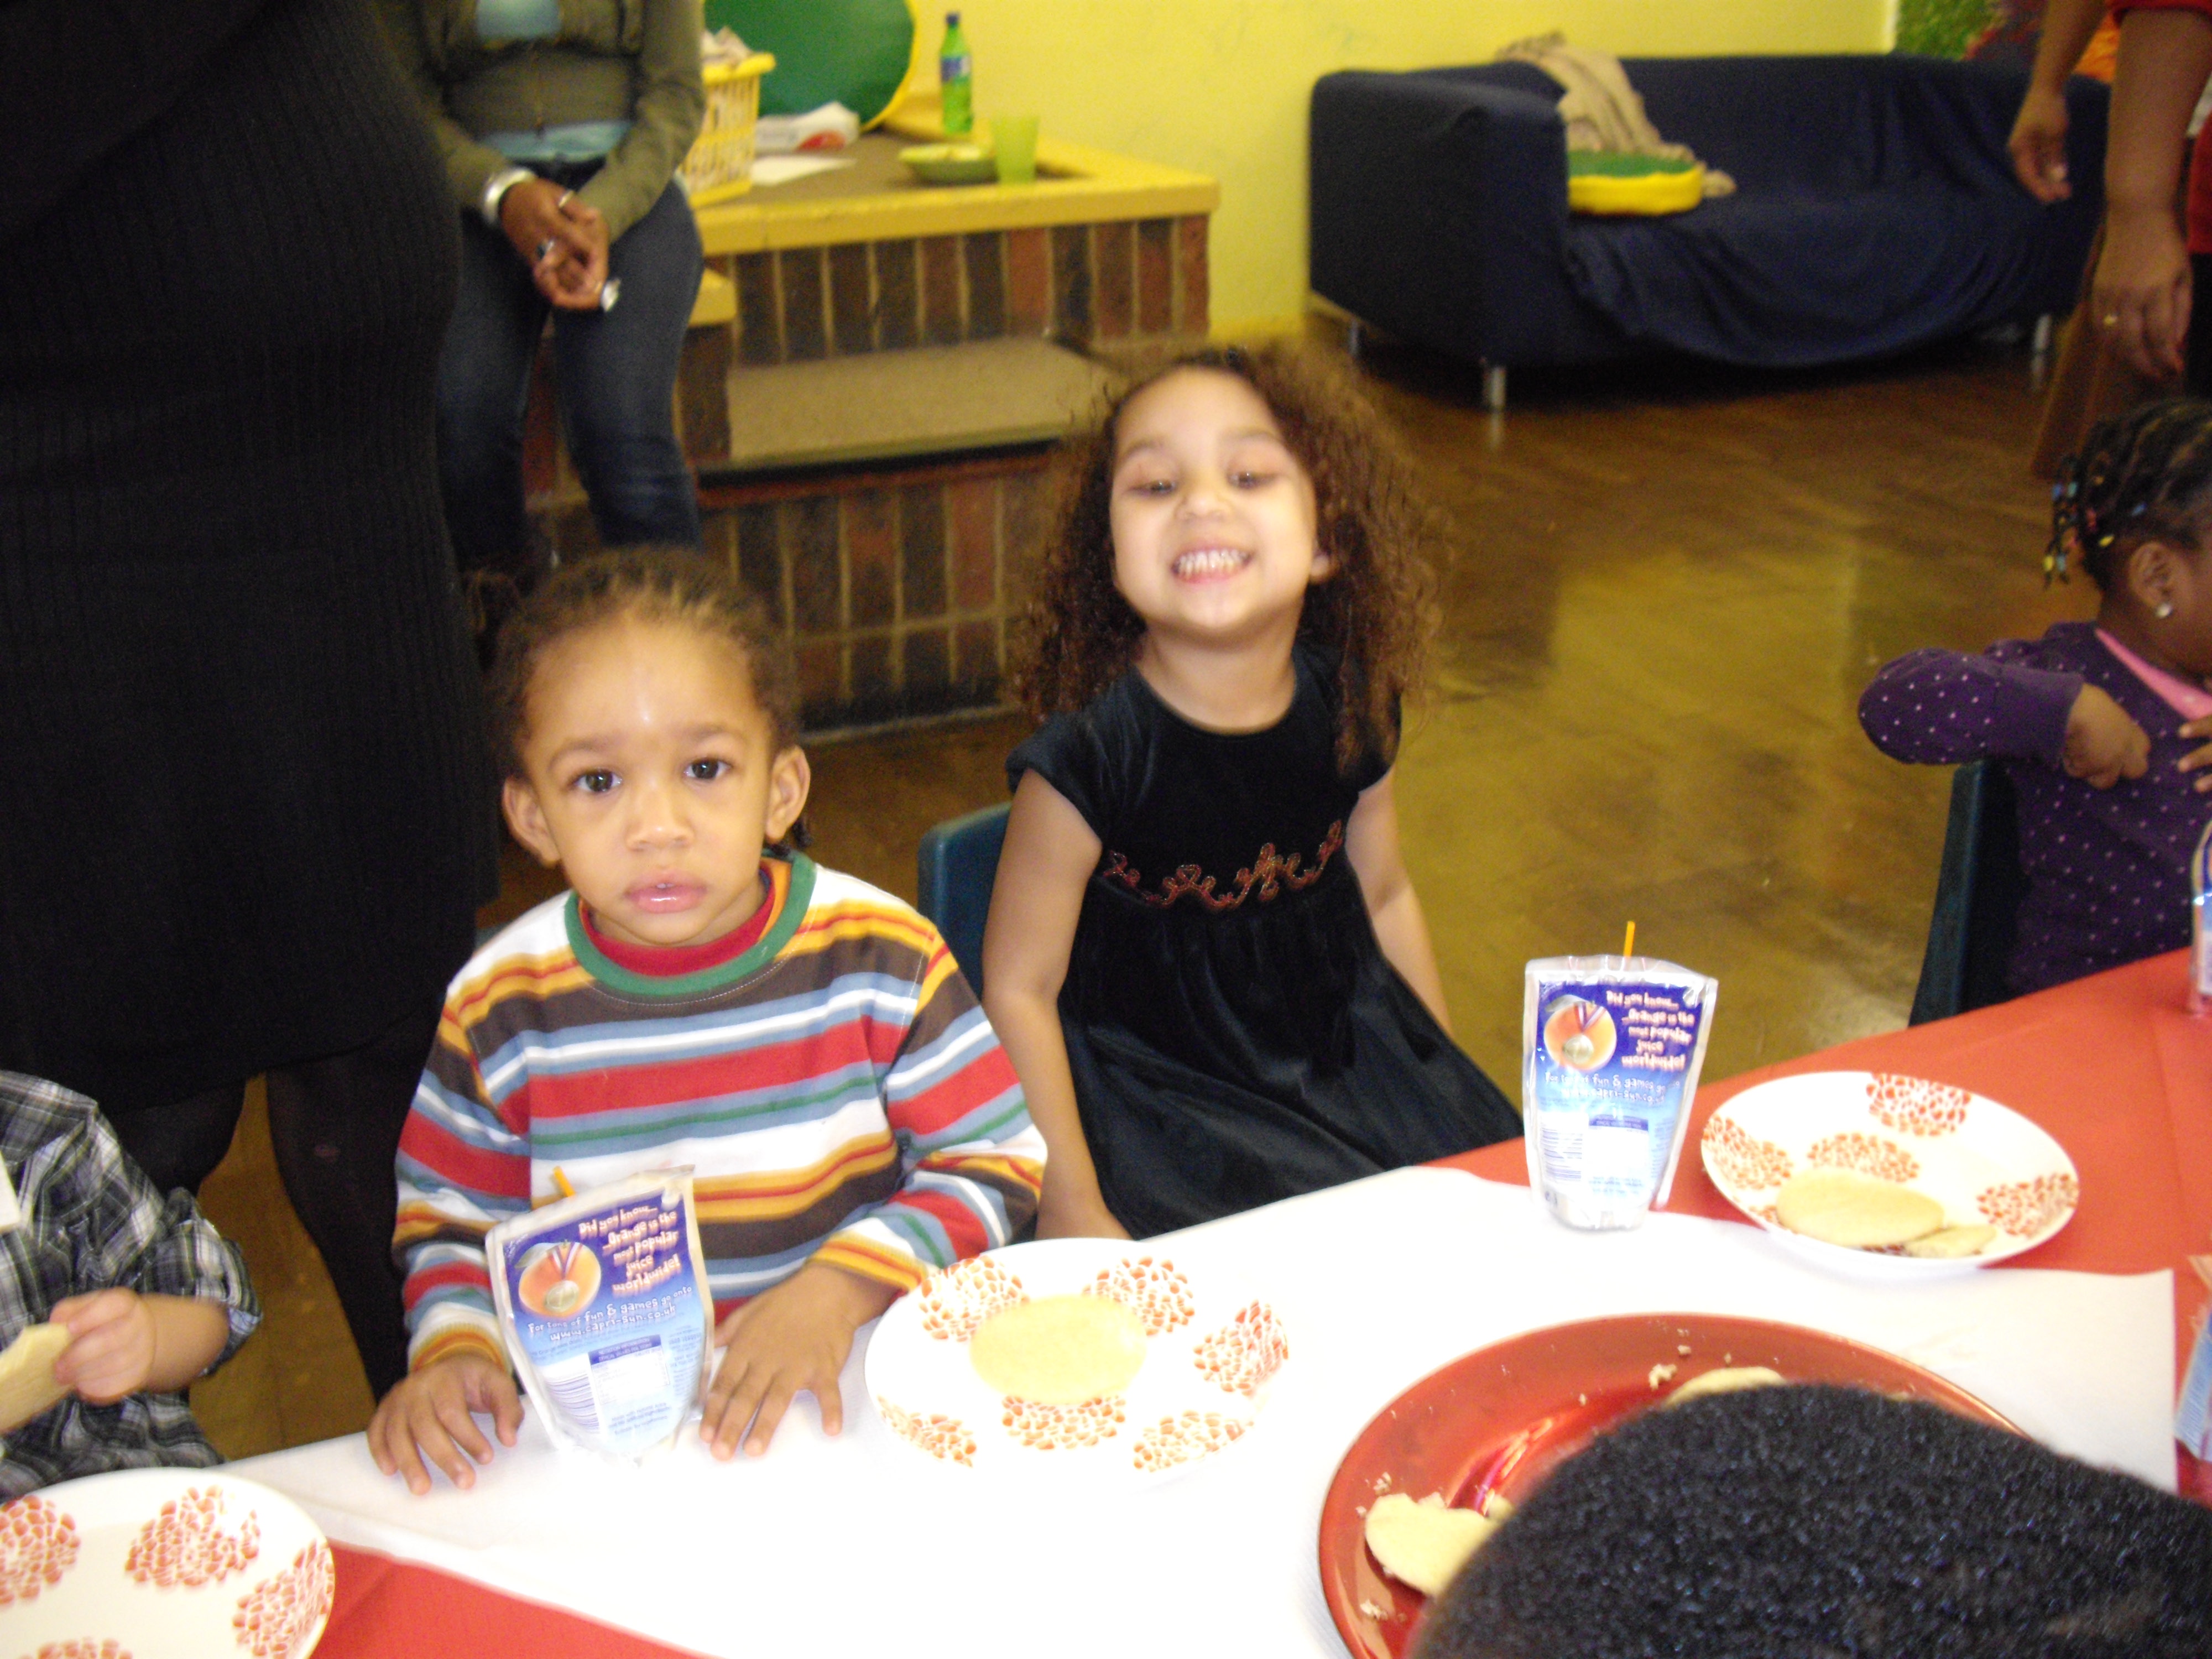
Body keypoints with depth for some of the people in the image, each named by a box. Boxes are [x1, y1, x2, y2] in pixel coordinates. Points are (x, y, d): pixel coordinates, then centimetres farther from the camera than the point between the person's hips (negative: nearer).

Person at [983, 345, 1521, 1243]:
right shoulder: (1086, 758, -21)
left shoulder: (1348, 709, -5)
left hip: (1343, 1059, 5)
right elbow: (1018, 990, -15)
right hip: (1159, 1094, -5)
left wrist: (1447, 1091, 18)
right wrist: (1072, 1211, -16)